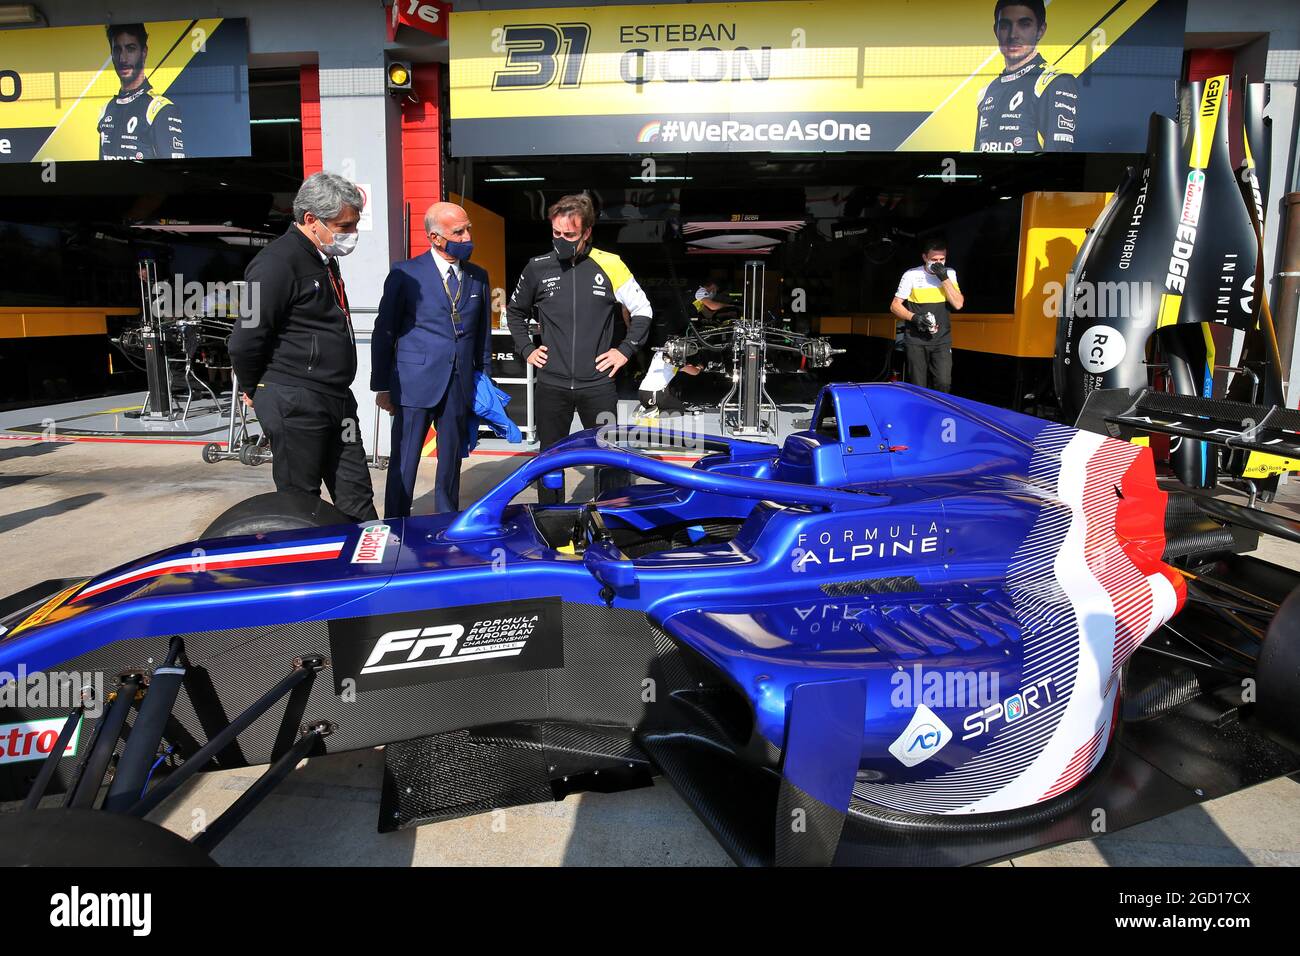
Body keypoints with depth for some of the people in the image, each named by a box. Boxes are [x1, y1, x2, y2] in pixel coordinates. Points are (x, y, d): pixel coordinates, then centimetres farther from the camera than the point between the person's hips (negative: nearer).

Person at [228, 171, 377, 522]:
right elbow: (245, 341, -17)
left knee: (356, 496, 12)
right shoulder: (277, 262, -15)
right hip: (295, 406, -8)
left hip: (337, 400, 8)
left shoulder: (324, 260, 15)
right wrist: (254, 391, -2)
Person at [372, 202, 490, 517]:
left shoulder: (478, 277, 10)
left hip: (460, 387, 4)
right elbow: (384, 333, 0)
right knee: (403, 464, 1)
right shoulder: (406, 274, -3)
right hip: (415, 383, -4)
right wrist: (382, 386, 0)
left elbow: (483, 334, 15)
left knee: (451, 463, 13)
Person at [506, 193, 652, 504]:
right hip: (551, 386, 2)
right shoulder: (537, 268, 4)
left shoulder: (609, 265, -3)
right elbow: (515, 311, 21)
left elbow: (642, 310, 7)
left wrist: (625, 350, -1)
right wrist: (526, 349, 10)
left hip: (598, 384, -2)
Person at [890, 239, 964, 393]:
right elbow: (895, 306, -1)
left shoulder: (949, 274, 6)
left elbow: (958, 304, -4)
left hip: (942, 340, 2)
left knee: (943, 384, -10)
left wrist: (944, 279, -12)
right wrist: (914, 317, -18)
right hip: (916, 340, -2)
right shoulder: (911, 275, -3)